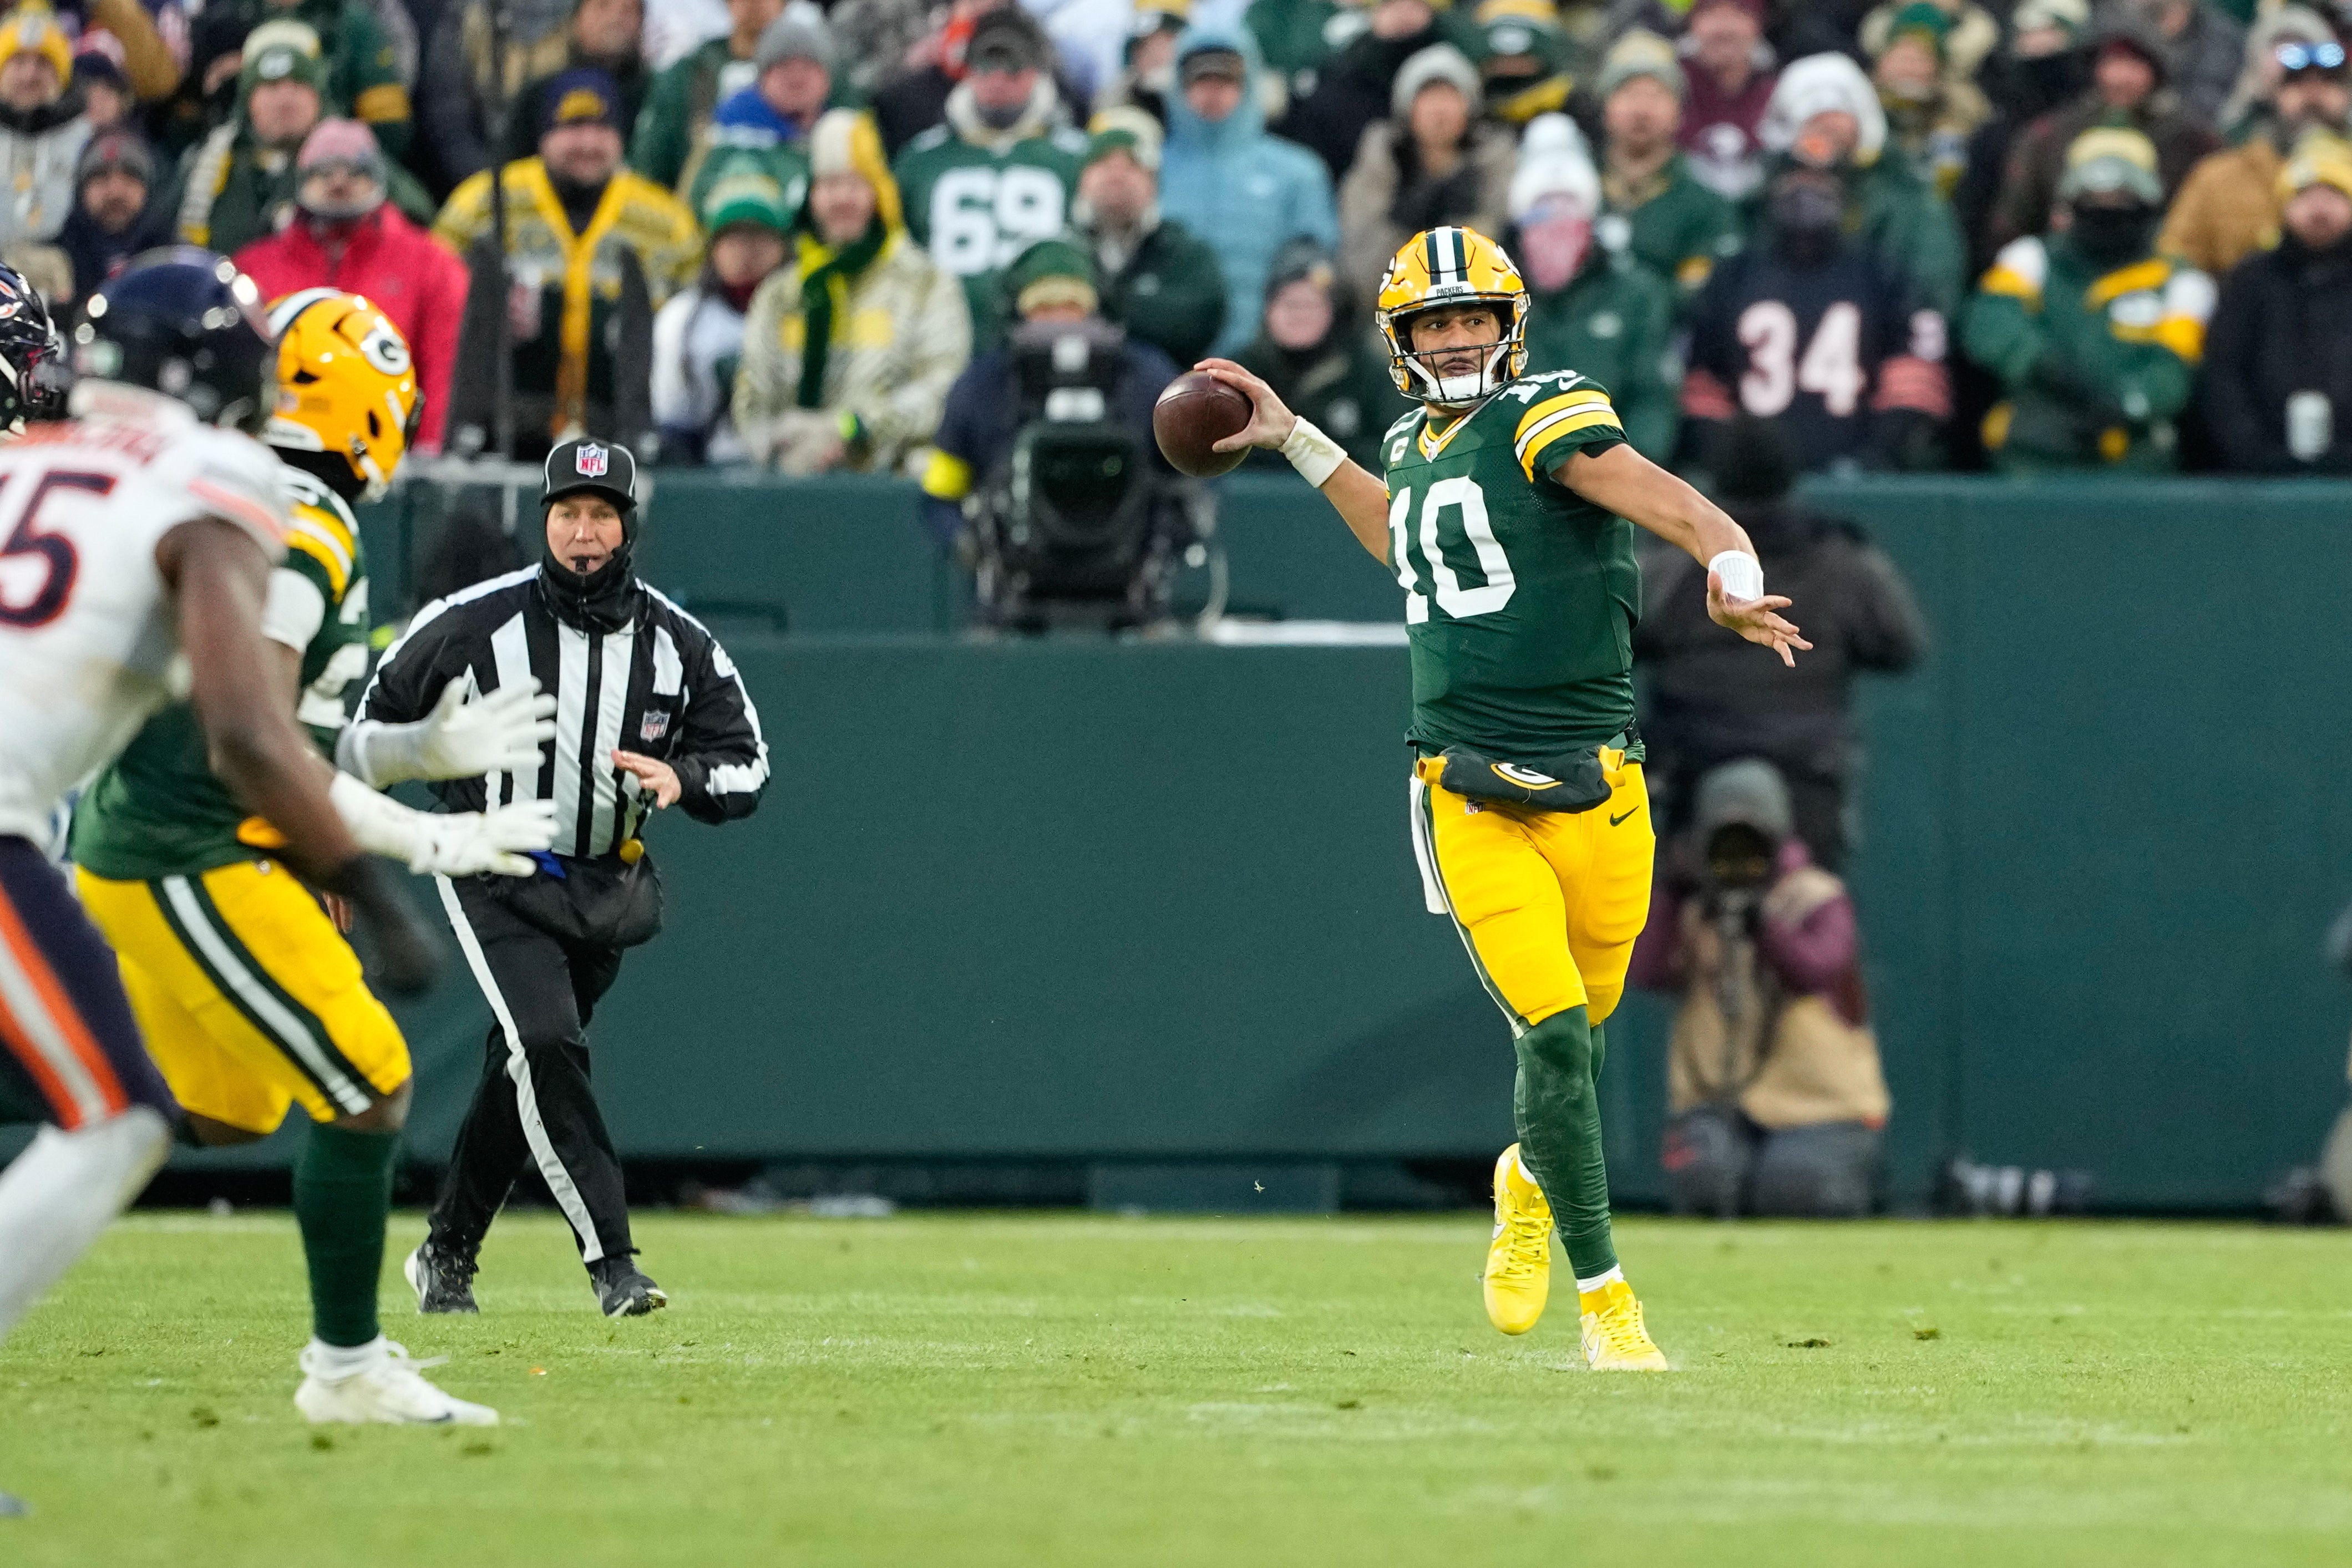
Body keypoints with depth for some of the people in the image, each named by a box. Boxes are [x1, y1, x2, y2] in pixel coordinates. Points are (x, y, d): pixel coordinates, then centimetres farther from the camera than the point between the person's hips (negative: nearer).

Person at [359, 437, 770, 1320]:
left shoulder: (678, 645, -5)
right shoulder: (475, 624, -12)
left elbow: (748, 765, 1)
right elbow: (379, 720, 1)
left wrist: (683, 780, -22)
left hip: (604, 889, 4)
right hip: (495, 877, -4)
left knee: (524, 1070, 11)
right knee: (547, 1044, -22)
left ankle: (447, 1257, 27)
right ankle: (612, 1262, -26)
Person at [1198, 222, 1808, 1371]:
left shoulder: (1544, 422, -6)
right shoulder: (1417, 446, 13)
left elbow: (1674, 505, -21)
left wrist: (1733, 579, -41)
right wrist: (1295, 440, 37)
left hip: (1594, 792, -2)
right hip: (1472, 803, 2)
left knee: (1578, 1033, 10)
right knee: (1555, 1036, -12)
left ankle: (1529, 1186, 45)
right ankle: (1605, 1301, -3)